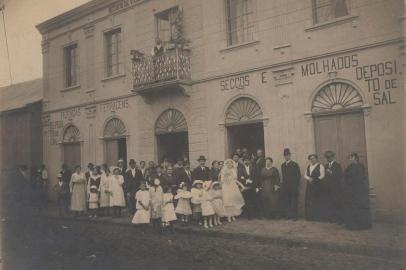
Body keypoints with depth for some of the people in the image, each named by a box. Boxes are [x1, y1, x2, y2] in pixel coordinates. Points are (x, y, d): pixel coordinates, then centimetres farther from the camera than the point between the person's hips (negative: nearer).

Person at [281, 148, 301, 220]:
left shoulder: (295, 164, -3)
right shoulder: (283, 165, 12)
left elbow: (298, 176, -3)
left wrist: (296, 185, -6)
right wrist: (283, 183, 7)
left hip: (293, 186, -4)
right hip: (285, 186, 4)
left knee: (293, 201, -1)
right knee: (285, 201, 2)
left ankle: (294, 216, 5)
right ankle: (288, 215, 11)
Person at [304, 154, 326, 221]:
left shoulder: (320, 166, -3)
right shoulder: (308, 166, 15)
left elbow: (322, 176, -11)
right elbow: (305, 175, 10)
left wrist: (314, 180, -16)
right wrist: (309, 179, -10)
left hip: (318, 186, -6)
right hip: (310, 186, 6)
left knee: (318, 202, -4)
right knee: (309, 201, 4)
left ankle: (319, 217, 3)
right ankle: (310, 216, 11)